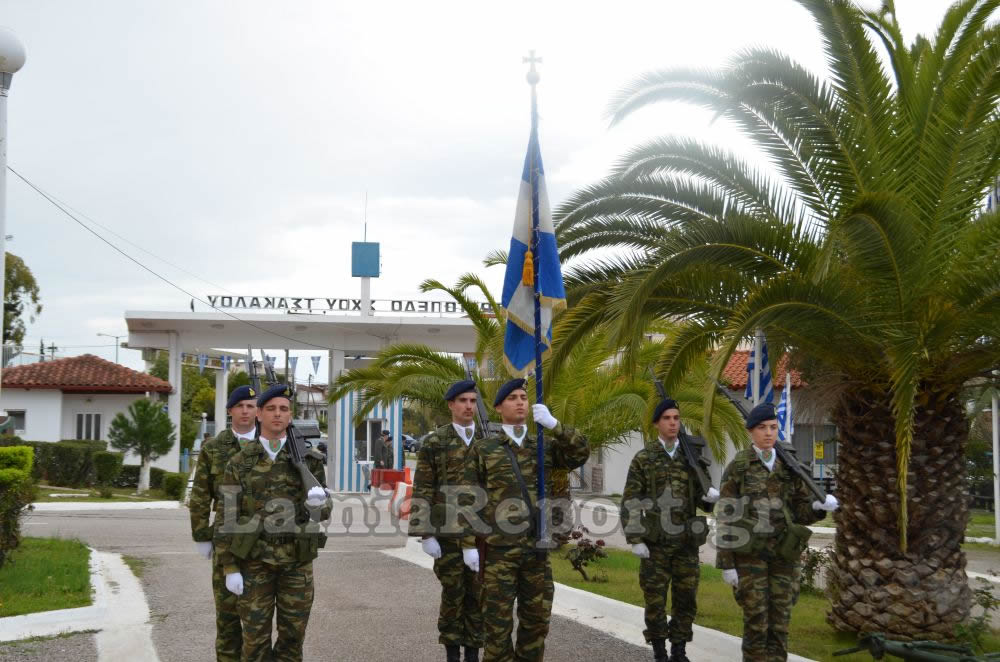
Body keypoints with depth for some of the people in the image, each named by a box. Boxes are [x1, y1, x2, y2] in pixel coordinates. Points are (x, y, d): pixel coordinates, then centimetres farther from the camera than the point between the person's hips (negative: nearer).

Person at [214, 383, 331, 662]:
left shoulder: (308, 460, 3)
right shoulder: (239, 463, 0)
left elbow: (322, 511, 6)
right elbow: (229, 517, 0)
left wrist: (318, 503, -20)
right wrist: (230, 569, -6)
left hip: (297, 561, 1)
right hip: (254, 561, -1)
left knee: (292, 636, 6)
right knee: (256, 637, 4)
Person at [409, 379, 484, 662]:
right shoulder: (435, 443, -1)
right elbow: (422, 492, -3)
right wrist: (425, 534, -10)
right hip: (448, 531, -2)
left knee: (478, 593, 5)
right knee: (452, 593, 3)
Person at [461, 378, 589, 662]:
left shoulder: (545, 445, 10)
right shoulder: (483, 449, 1)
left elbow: (581, 453, -6)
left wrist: (553, 424, -14)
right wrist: (469, 544, -7)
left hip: (537, 548, 4)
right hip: (499, 549, -3)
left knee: (536, 618, 10)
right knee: (498, 620, -1)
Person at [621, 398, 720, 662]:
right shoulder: (643, 459, 0)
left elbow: (702, 500, 12)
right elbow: (630, 502, -3)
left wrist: (711, 496, -12)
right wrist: (635, 539, -11)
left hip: (686, 542, 3)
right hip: (655, 542, -3)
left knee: (685, 599, 6)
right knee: (655, 600, 0)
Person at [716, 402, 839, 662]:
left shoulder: (789, 466, 8)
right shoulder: (737, 467, -3)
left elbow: (801, 511, 11)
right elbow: (727, 517, -5)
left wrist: (820, 505, -12)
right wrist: (726, 563, -9)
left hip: (784, 555, 4)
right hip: (749, 554, -3)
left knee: (779, 623, 6)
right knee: (756, 623, -2)